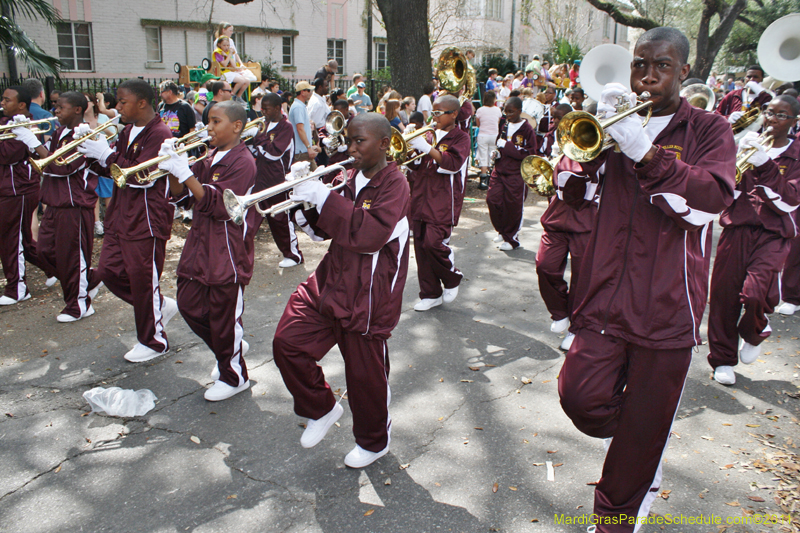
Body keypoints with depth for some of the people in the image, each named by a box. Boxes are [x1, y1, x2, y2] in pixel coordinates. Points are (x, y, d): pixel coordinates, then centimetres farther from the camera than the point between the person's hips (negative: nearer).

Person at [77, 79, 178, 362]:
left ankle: (153, 341, 19)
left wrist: (107, 155, -17)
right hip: (121, 216, 9)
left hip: (147, 219, -9)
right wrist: (97, 148, -2)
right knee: (109, 272, 11)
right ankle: (162, 306, 28)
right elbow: (114, 168, 14)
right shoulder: (128, 131, 13)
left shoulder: (159, 134, -14)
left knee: (143, 278, 1)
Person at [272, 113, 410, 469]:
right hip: (329, 283, 7)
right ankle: (322, 410, 22)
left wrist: (324, 198, -27)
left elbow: (370, 234, -29)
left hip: (368, 296, -7)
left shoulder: (394, 184, -13)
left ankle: (374, 442, 32)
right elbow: (329, 228, 16)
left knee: (366, 374, 5)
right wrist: (309, 202, -4)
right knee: (288, 343, -2)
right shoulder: (352, 178, 11)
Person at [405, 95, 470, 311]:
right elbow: (414, 166, 18)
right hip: (421, 199, 6)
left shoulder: (460, 138, 0)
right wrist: (409, 150, -3)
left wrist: (427, 148, -24)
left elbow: (453, 163, -18)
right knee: (421, 245, 5)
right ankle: (431, 294, 17)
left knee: (433, 242, -16)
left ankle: (452, 279, 12)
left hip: (443, 201, -6)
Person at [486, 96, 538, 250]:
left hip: (517, 174, -6)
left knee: (513, 206, -1)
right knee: (492, 199, 0)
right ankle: (502, 231, 22)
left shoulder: (526, 129, -9)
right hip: (499, 170, 6)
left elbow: (530, 152, -16)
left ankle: (511, 239, 15)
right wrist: (497, 150, 1)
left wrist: (507, 146, -19)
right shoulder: (503, 124, 8)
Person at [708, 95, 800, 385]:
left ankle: (754, 334, 16)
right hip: (737, 226, 2)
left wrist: (764, 164, -18)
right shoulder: (748, 143, 13)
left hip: (773, 233, -2)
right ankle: (723, 358, 18)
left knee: (755, 294, -19)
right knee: (724, 293, 0)